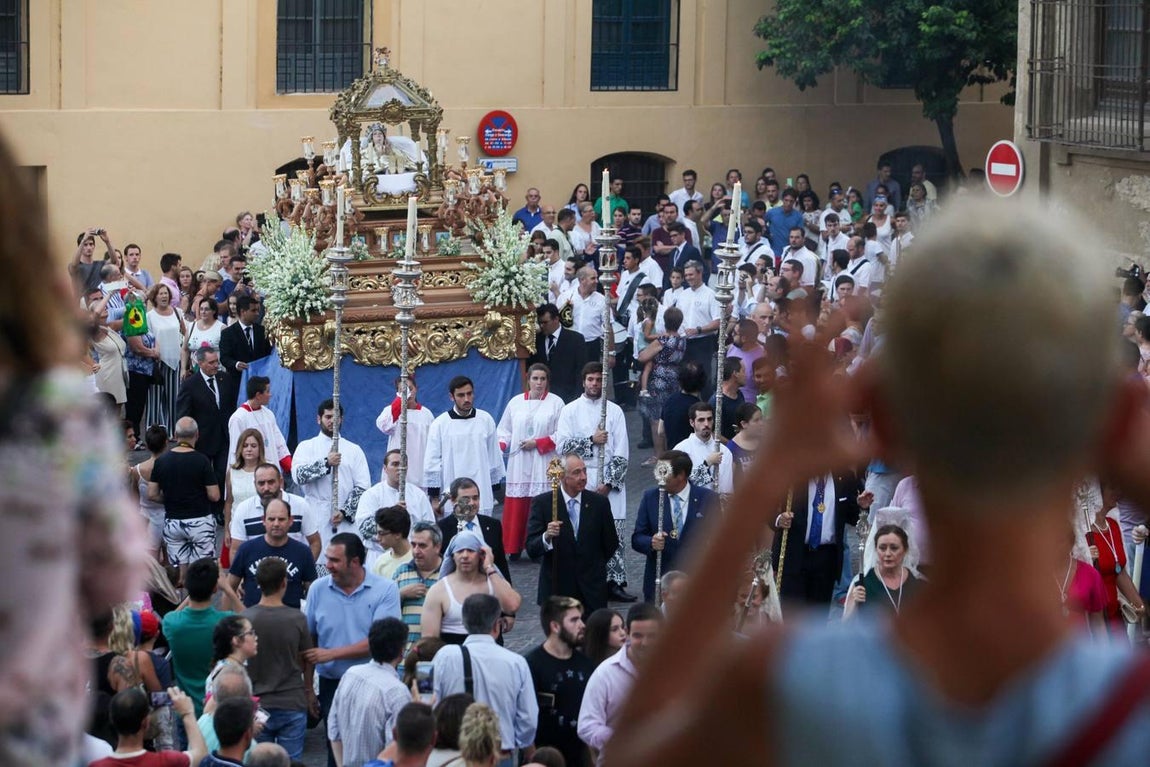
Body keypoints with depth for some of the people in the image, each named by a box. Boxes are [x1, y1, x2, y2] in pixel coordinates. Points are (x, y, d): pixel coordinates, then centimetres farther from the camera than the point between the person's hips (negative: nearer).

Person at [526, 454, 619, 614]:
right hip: (556, 588, -1)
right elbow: (531, 549, -9)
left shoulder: (599, 502, 2)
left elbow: (611, 544, 14)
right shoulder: (542, 503, -3)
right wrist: (546, 537, -27)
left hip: (592, 591, 1)